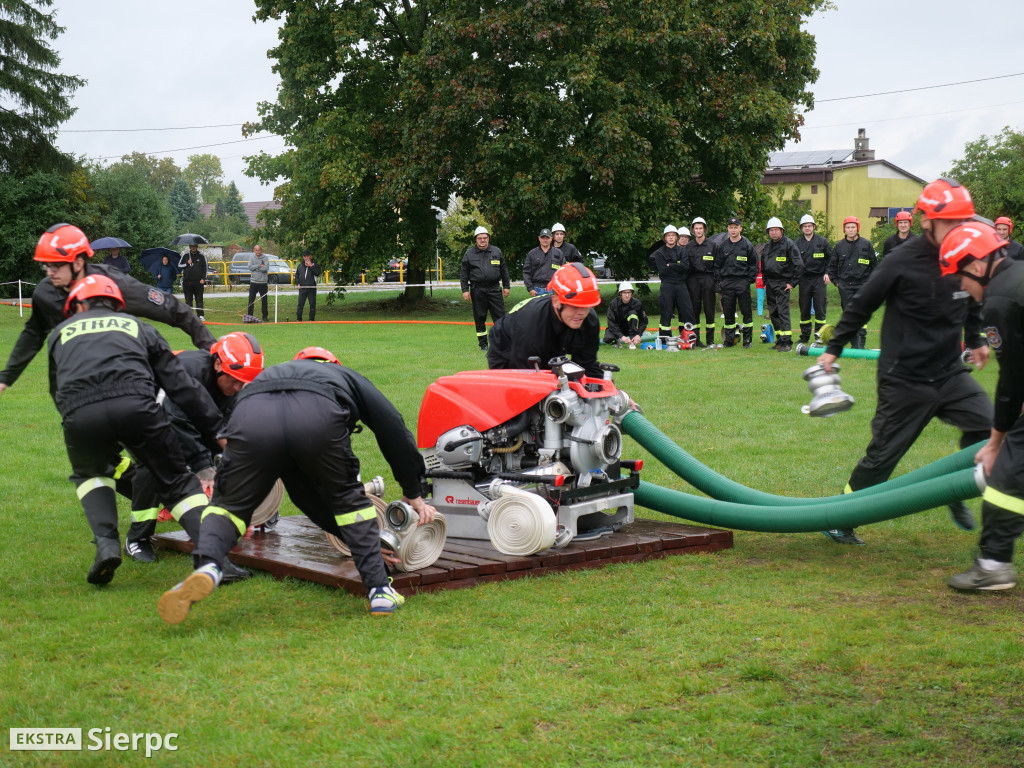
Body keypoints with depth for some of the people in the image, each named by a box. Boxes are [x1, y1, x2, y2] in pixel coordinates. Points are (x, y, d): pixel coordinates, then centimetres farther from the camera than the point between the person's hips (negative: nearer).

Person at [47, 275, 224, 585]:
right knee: (176, 481, 14)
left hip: (80, 414, 1)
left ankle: (107, 545, 9)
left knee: (89, 474, 31)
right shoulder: (138, 327, 32)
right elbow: (181, 385, 23)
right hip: (134, 405, 0)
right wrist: (218, 432, 23)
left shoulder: (60, 333, 34)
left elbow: (57, 391, 39)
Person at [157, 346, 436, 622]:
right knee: (348, 498, 23)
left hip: (251, 418, 2)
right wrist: (414, 493, 44)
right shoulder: (348, 377, 42)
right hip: (320, 419, -2)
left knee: (230, 504, 21)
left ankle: (206, 567, -8)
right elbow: (393, 430, 34)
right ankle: (380, 591, 19)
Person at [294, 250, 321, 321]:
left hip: (311, 288, -2)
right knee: (300, 304, 0)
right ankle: (299, 319, 5)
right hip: (302, 288, 2)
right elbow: (296, 275, 21)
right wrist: (297, 283, 7)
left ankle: (311, 319, 8)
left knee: (312, 304, 0)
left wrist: (310, 266, -14)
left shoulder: (314, 266, 3)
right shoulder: (300, 266, 13)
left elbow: (317, 273, -15)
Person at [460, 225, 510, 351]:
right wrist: (465, 290, -2)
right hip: (477, 291, -1)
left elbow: (504, 269, 15)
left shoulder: (496, 251, 10)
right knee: (480, 317, 4)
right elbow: (463, 273, 6)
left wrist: (506, 286, 10)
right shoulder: (469, 254, 5)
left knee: (500, 316, -4)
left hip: (494, 289, 1)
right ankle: (483, 343, 13)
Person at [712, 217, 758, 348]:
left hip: (742, 282, -2)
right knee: (728, 312, 4)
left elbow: (754, 265, 6)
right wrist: (718, 282, 4)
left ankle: (747, 339, 5)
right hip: (726, 282, 2)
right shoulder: (721, 245, 9)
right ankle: (729, 339, 12)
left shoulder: (747, 245, 3)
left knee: (746, 312, -2)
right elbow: (717, 265, 13)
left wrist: (750, 279, -4)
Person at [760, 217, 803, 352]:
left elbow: (799, 264, -10)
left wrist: (793, 282, -11)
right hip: (770, 283, 7)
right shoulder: (767, 246, 14)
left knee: (783, 311, -13)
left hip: (782, 283, -7)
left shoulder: (789, 244, -7)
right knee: (773, 313, 7)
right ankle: (779, 341, 14)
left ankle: (787, 343, -15)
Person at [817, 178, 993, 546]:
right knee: (882, 456, 2)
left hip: (949, 373, 5)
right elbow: (861, 305, -4)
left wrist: (975, 340, 27)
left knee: (988, 426, -13)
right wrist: (833, 349, 2)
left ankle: (957, 494, 9)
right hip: (904, 380, -5)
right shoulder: (902, 262, -16)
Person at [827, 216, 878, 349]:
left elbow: (875, 264, 11)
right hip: (845, 287, 2)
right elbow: (832, 266, 17)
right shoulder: (839, 246, 8)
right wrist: (836, 281, 9)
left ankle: (861, 342, -6)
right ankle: (854, 344, 8)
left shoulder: (866, 244, 4)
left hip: (863, 285, -2)